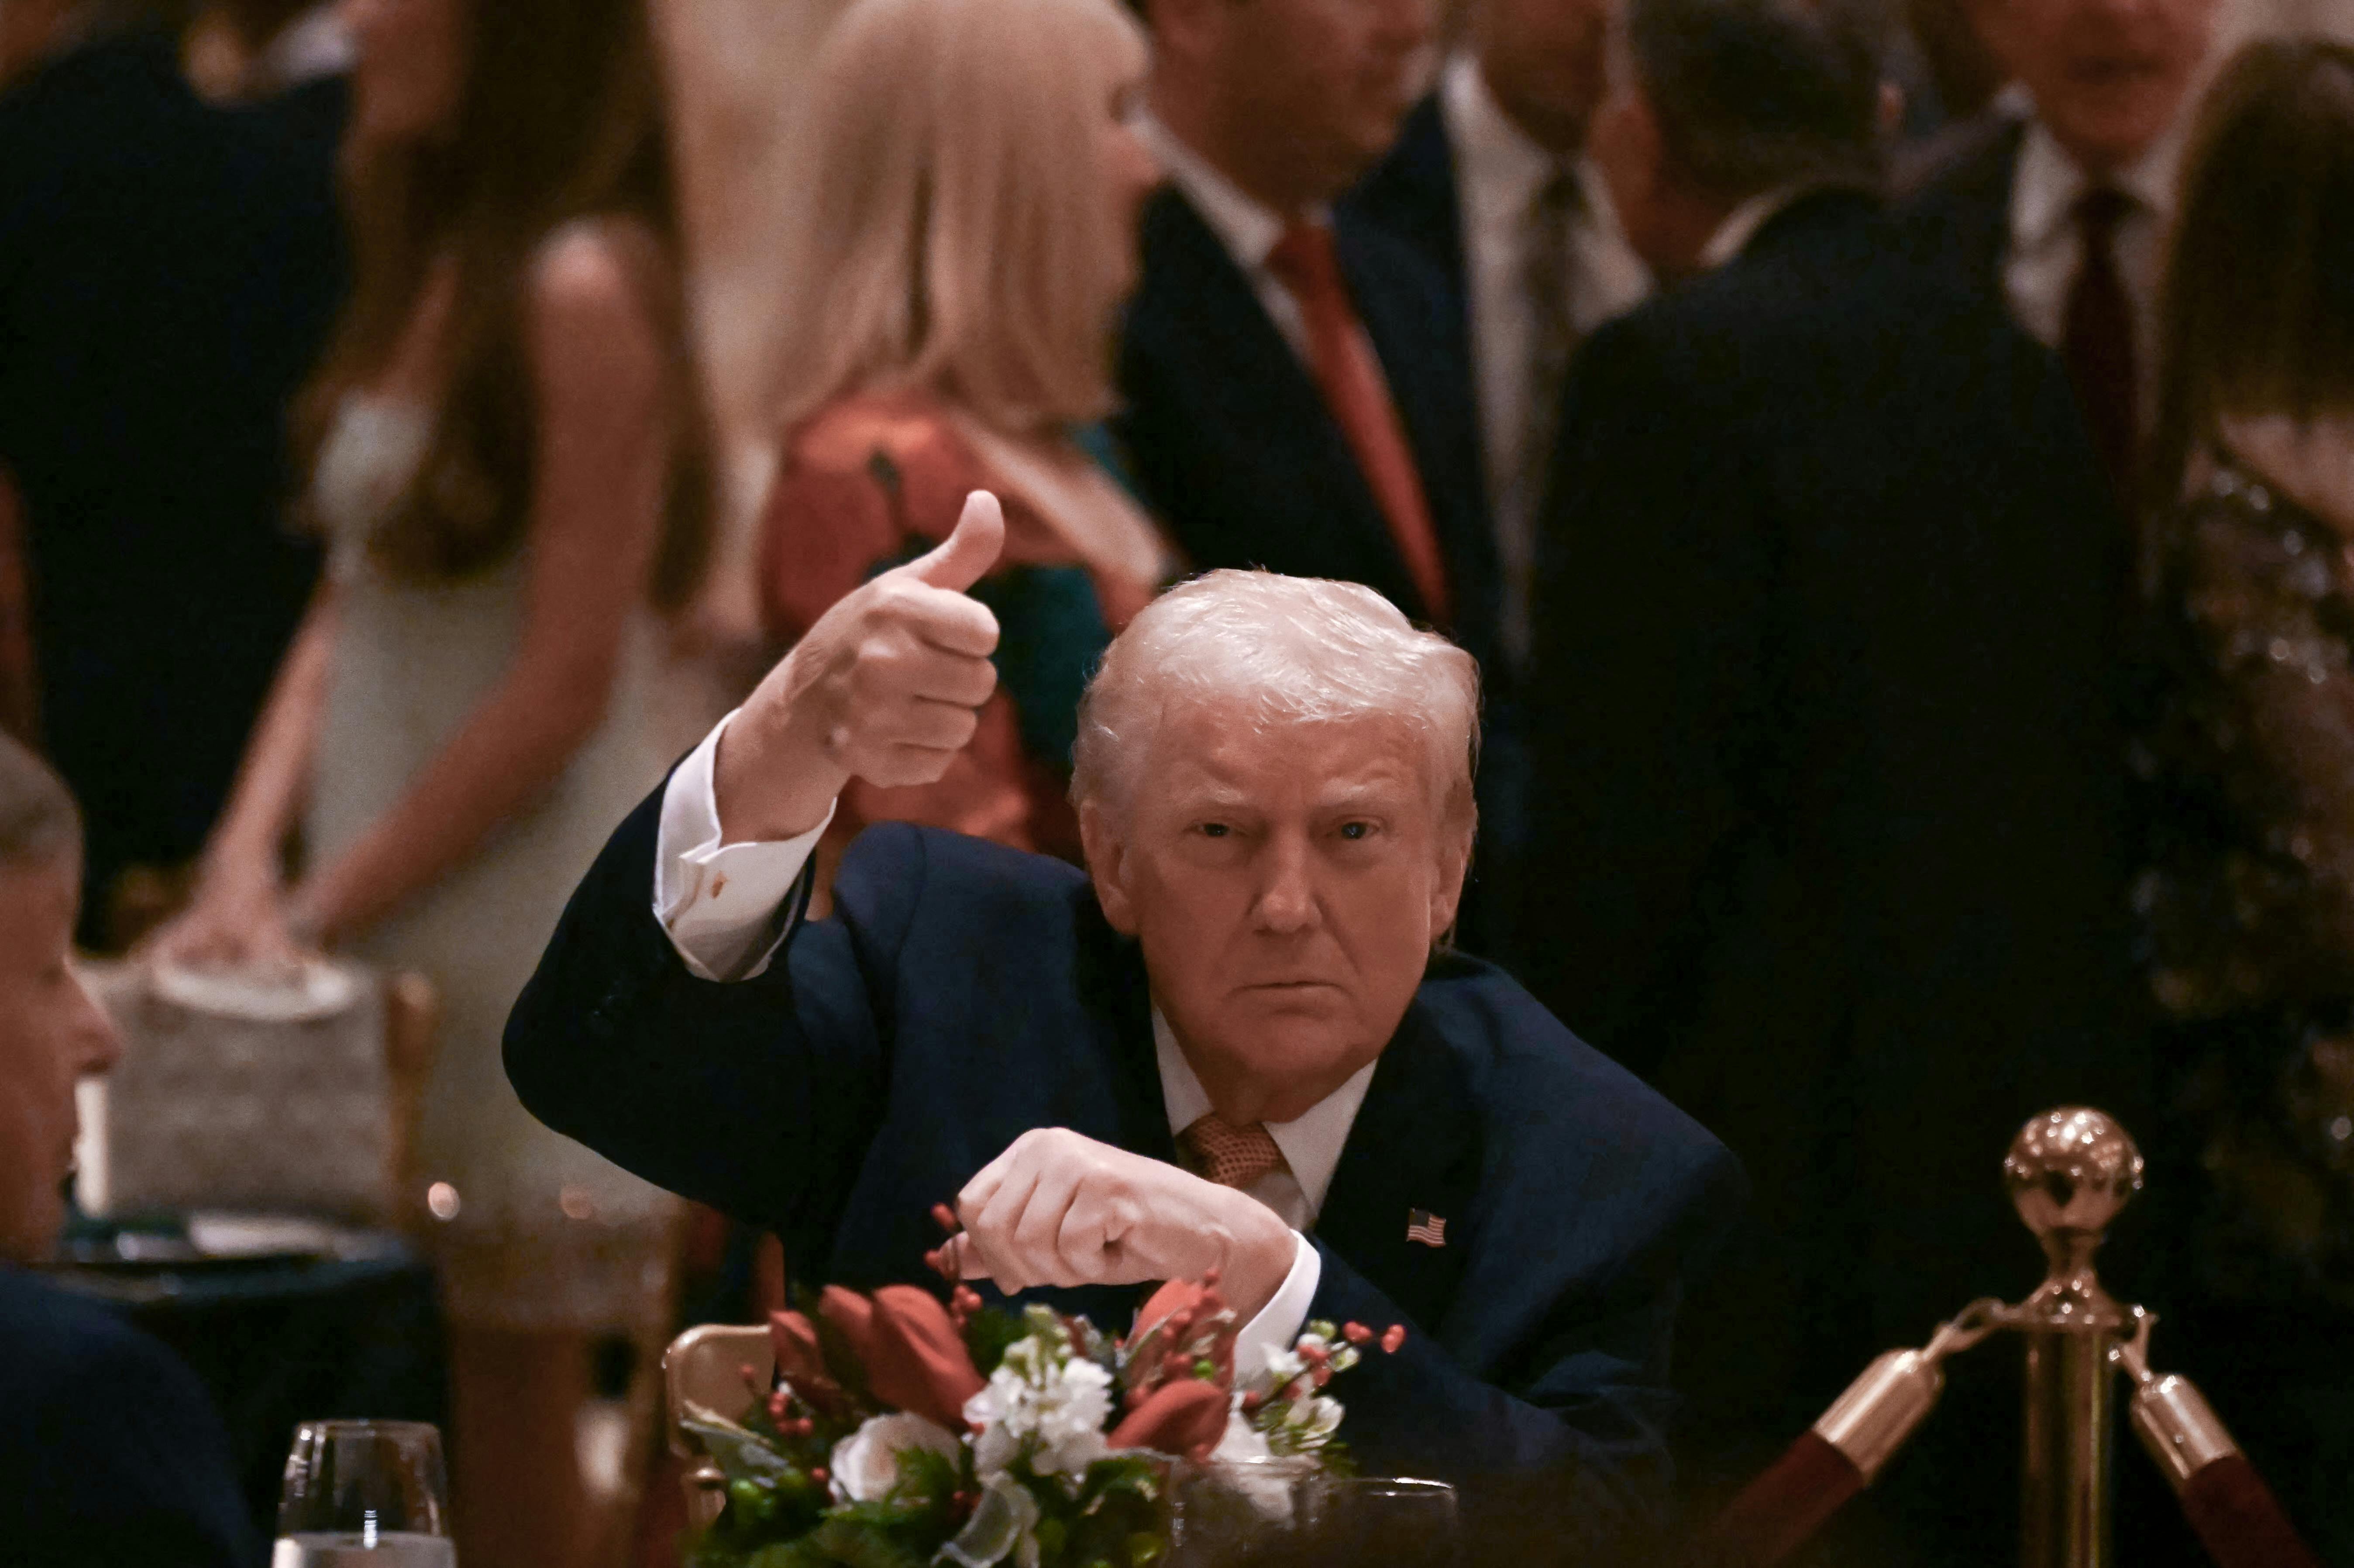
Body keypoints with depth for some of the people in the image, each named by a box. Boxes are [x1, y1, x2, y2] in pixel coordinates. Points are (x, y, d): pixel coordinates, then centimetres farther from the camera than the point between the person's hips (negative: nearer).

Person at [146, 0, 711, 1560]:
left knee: (510, 1420, -1)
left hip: (536, 898, -8)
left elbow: (564, 686, -16)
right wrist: (248, 861, 0)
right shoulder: (427, 275, 12)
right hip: (393, 920, 8)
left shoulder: (583, 290, -14)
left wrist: (326, 907, -13)